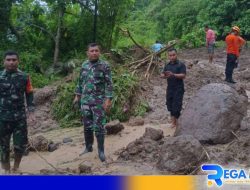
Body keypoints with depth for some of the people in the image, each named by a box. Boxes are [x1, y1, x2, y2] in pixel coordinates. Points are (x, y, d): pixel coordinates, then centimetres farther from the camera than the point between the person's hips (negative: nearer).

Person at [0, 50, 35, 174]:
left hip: (20, 117, 1)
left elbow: (29, 95, 7)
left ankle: (16, 167, 26)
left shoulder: (24, 77, 1)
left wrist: (31, 112, 0)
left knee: (21, 144, 3)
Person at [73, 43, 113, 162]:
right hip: (85, 100, 5)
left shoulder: (104, 66, -7)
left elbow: (109, 84, -10)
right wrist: (77, 95, 15)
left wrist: (108, 100, -17)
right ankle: (88, 147, 26)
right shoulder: (84, 65, 8)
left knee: (99, 126, -2)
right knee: (87, 125, 12)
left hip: (99, 101, -5)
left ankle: (101, 151, 9)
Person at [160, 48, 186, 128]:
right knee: (170, 106, 8)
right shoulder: (167, 65, 12)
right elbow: (162, 74, 8)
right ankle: (173, 122, 19)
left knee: (176, 106, -8)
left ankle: (177, 122, 2)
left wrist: (173, 75, -28)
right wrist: (164, 75, -16)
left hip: (178, 89, -5)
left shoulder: (181, 65, -5)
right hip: (170, 88, 5)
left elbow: (183, 75, -15)